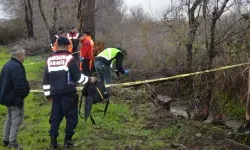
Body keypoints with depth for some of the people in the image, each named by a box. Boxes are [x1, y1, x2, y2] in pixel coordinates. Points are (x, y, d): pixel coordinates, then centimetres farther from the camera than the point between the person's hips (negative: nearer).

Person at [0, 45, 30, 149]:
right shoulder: (16, 67, -22)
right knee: (16, 120, -3)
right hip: (15, 98, -10)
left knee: (10, 118, 19)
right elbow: (19, 84, -26)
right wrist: (22, 95, -12)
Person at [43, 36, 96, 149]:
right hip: (68, 93, -5)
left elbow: (46, 79, 11)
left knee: (55, 117, 13)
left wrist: (47, 94, 19)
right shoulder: (70, 59, -9)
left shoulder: (50, 60, 8)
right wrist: (89, 79, 6)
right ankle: (67, 141, 11)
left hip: (55, 93, 5)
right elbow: (78, 77, -10)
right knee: (71, 117, 8)